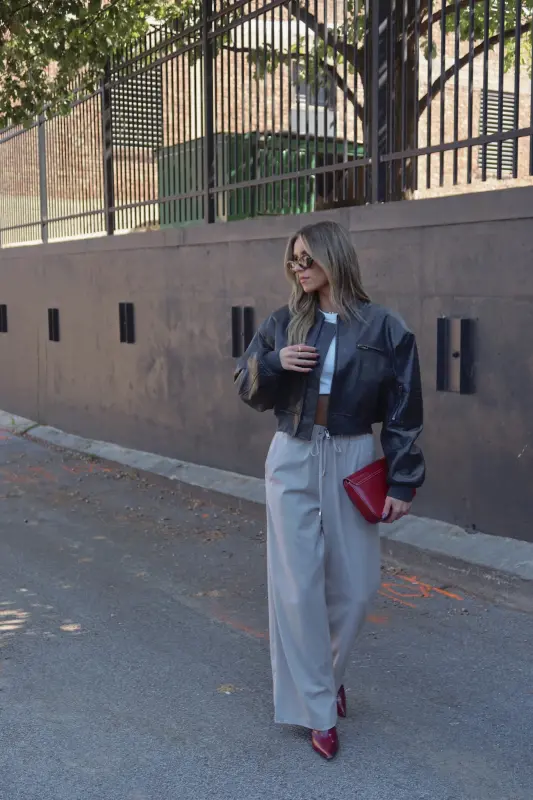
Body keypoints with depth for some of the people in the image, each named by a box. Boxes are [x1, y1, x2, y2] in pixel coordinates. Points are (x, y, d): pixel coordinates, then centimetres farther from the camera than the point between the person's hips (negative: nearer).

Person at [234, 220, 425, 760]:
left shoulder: (383, 328, -4)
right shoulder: (283, 324, 3)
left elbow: (404, 412, -3)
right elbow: (248, 391, 8)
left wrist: (403, 483, -5)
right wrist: (274, 364, -13)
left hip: (352, 462, -1)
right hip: (293, 462, 1)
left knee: (354, 586, 7)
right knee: (297, 587, 1)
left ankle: (325, 673, 37)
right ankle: (316, 709, 15)